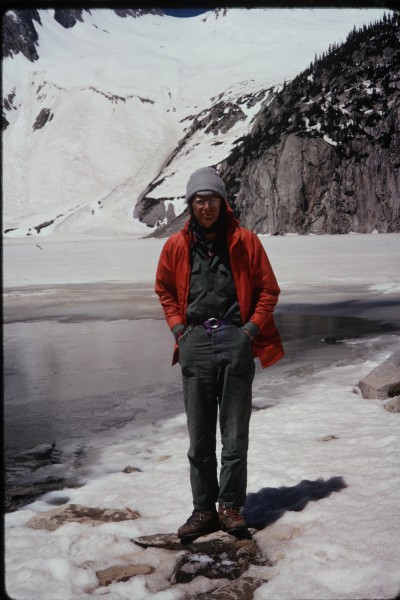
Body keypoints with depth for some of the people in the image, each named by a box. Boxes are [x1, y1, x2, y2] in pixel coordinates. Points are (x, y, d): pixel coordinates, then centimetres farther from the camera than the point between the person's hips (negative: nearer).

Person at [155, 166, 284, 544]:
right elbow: (164, 290, 19)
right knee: (199, 435, 7)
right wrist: (178, 328, 7)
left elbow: (268, 290, 6)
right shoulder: (176, 246, 5)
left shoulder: (245, 241, 0)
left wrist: (251, 329, -3)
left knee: (235, 433, 5)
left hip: (236, 342, -1)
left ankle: (230, 506, 17)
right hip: (195, 343, 2)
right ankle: (203, 509, 18)